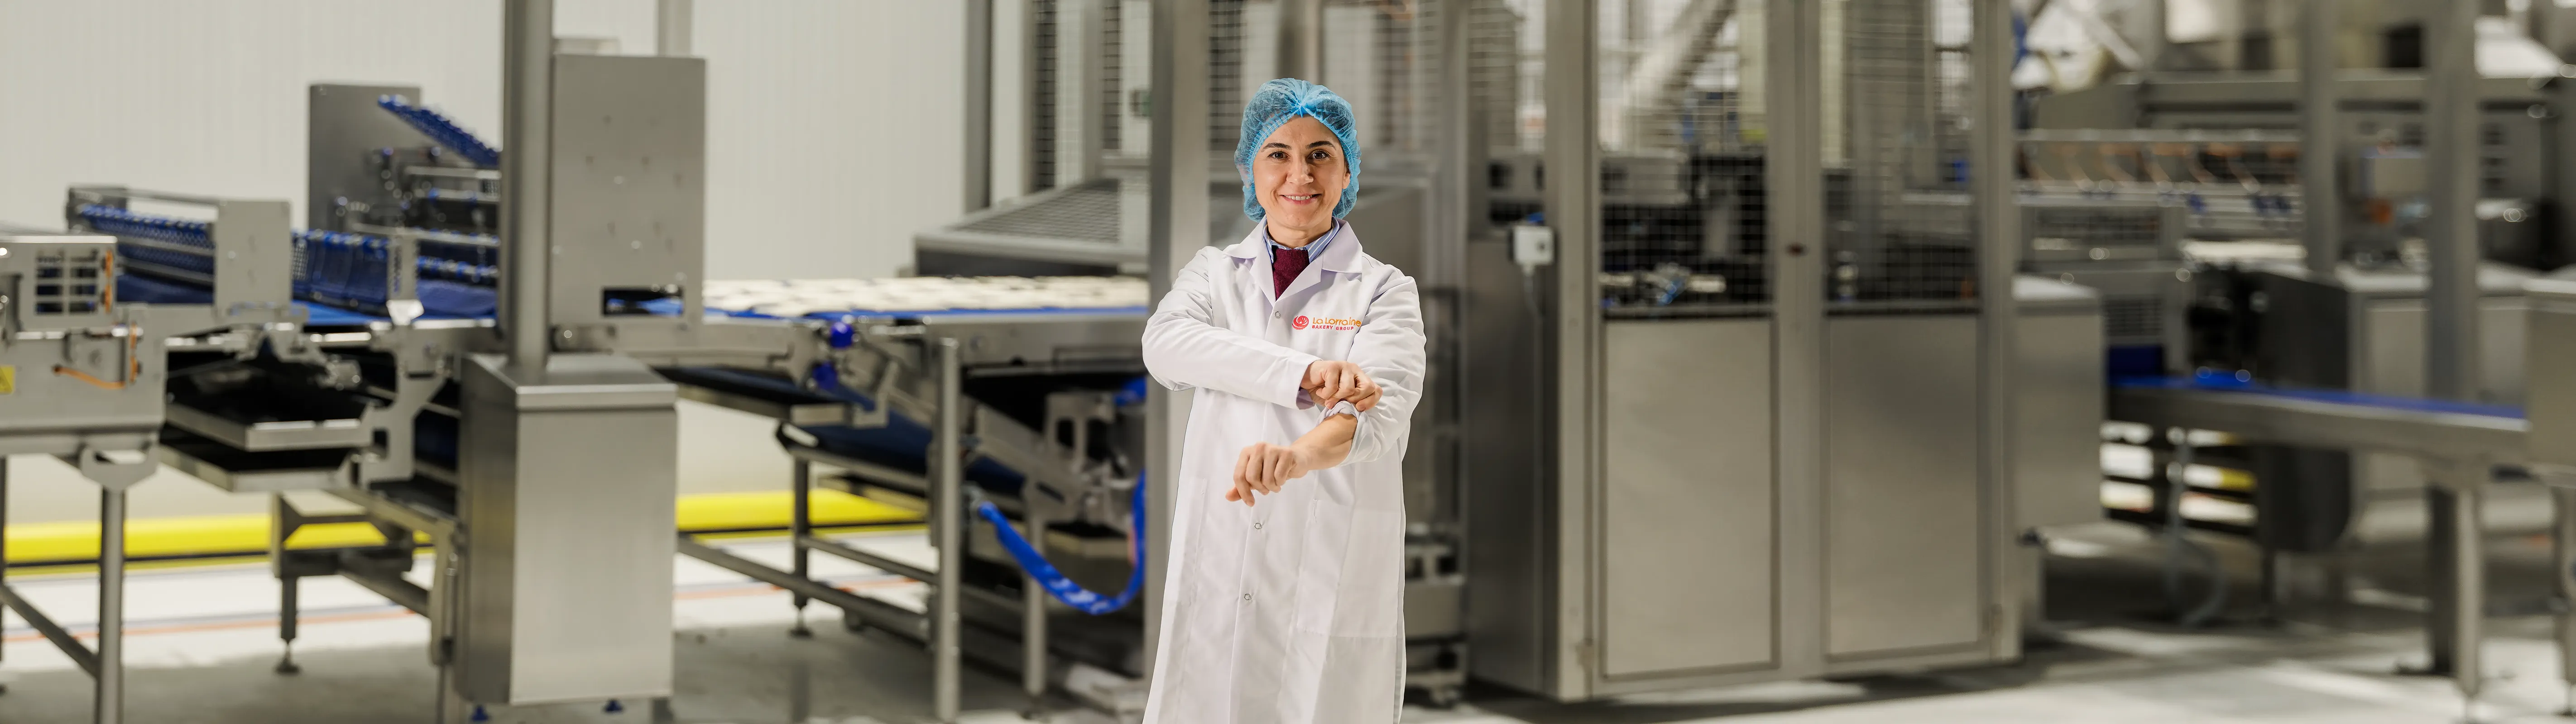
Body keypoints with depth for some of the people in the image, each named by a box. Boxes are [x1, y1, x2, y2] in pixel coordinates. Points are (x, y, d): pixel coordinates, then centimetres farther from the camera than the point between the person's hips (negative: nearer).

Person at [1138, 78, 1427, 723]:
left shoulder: (1384, 291, 2)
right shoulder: (1214, 273, 11)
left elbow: (1379, 412, -16)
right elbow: (1166, 345, -11)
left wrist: (1296, 456, -37)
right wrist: (1305, 375, -24)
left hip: (1330, 586, -2)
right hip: (1216, 580, 2)